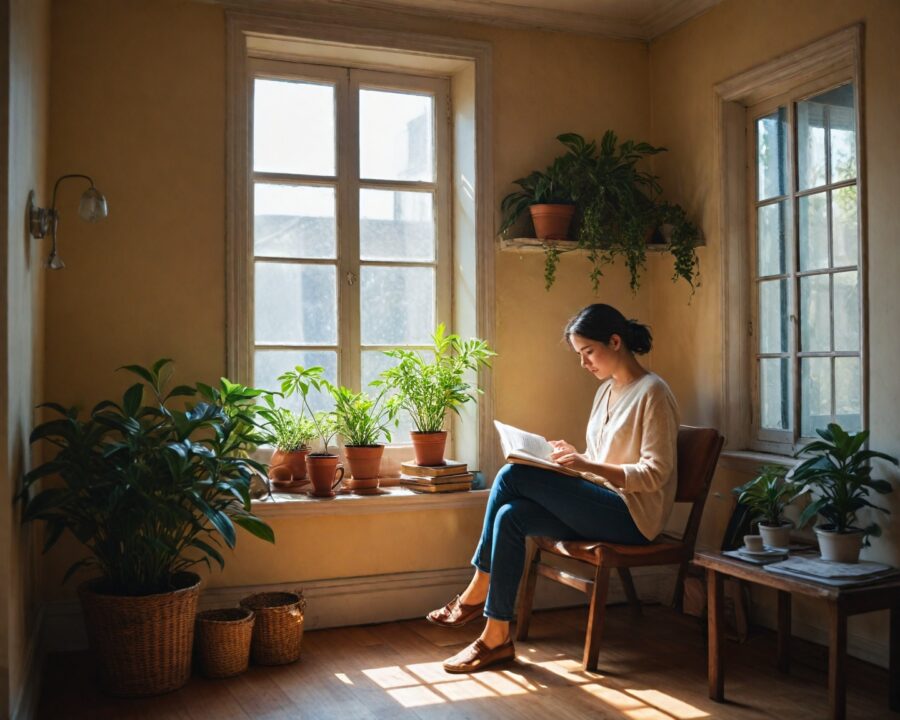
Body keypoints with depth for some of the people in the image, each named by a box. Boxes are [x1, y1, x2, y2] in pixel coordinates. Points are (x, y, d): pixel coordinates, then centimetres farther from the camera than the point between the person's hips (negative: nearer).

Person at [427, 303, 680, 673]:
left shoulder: (652, 392, -10)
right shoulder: (607, 389, 17)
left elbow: (656, 473, -17)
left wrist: (589, 465, -24)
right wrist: (575, 457, 1)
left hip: (632, 514, -8)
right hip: (603, 507, 8)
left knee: (513, 476, -21)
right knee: (510, 516, -18)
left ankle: (476, 594, -8)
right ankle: (496, 637, -15)